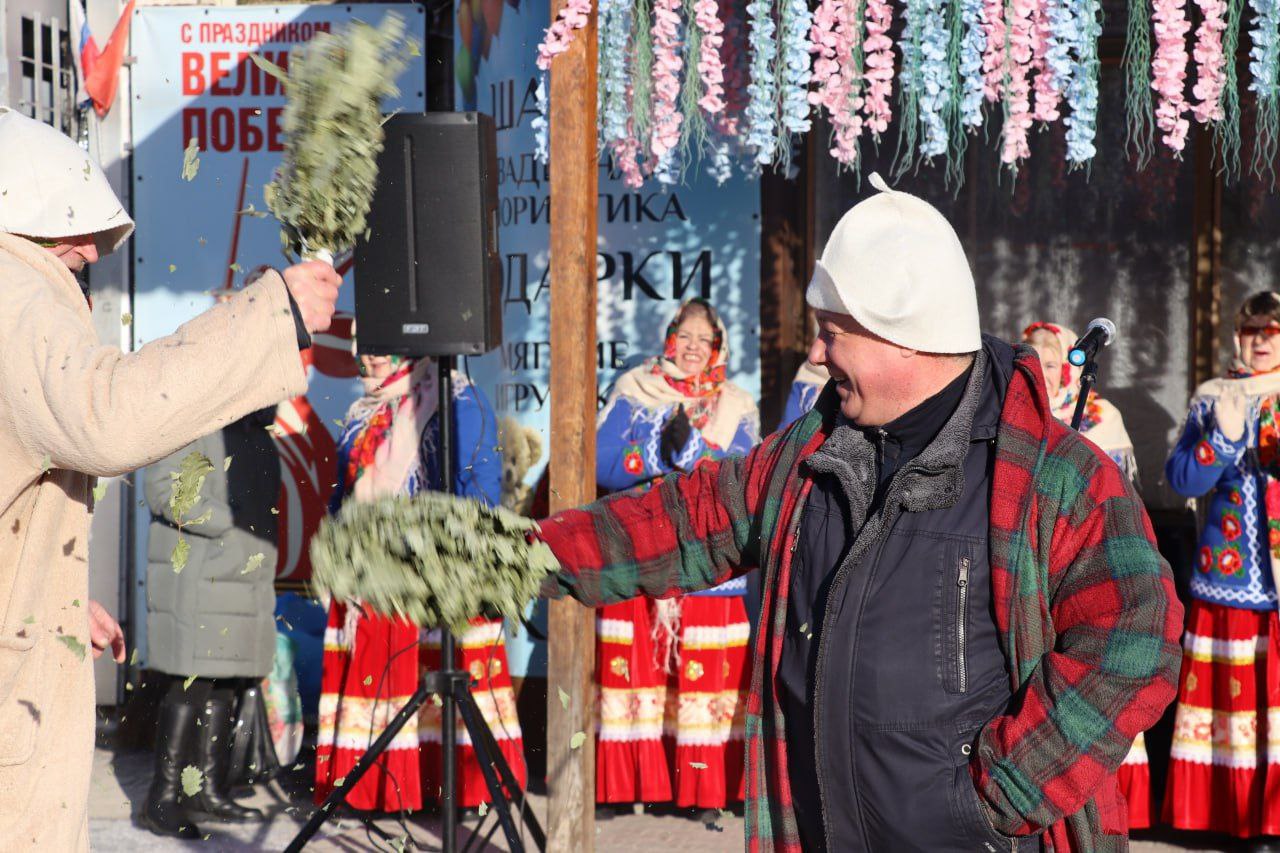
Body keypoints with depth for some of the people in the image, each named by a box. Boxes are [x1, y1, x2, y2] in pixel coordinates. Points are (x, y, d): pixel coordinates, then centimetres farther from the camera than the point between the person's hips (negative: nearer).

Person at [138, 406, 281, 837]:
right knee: (192, 685, -10)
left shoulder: (259, 435, 19)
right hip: (196, 579, -8)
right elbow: (163, 488, -18)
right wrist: (232, 522, -22)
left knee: (224, 687, 8)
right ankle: (162, 799, -6)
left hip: (245, 580, 8)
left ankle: (210, 790, 14)